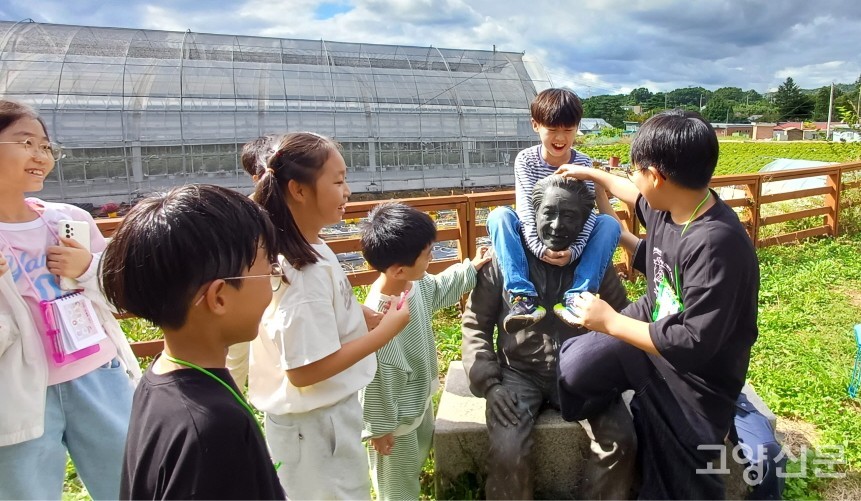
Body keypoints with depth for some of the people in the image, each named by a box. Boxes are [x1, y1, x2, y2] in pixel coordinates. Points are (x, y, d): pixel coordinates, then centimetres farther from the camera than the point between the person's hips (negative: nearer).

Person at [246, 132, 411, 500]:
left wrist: (373, 316, 5)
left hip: (325, 415, 9)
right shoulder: (304, 271, -28)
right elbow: (304, 370, -27)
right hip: (316, 425, -9)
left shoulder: (308, 250, 1)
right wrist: (386, 331, -21)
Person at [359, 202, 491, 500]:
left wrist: (471, 268, 13)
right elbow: (376, 378, -29)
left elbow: (439, 288, 12)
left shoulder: (415, 284, -14)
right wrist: (380, 427, -19)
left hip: (420, 397, 9)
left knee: (420, 451, 35)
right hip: (396, 413, -9)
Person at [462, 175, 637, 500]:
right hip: (520, 372, -2)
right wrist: (489, 382, -12)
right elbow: (475, 324, 0)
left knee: (622, 442, -18)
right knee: (507, 453, -24)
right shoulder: (505, 260, -6)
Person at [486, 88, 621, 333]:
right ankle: (524, 296, -38)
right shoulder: (526, 159, -9)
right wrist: (538, 246, -32)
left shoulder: (584, 163, -5)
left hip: (570, 243, 1)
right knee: (499, 215, -28)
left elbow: (587, 211, -13)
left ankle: (573, 297, -31)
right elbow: (525, 206, -18)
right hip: (534, 239, -1)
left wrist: (575, 250, -29)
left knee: (609, 223, -23)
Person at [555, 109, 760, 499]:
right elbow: (638, 196, 19)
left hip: (694, 377, -7)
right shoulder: (669, 203, -9)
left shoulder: (716, 245, -35)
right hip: (652, 326, 7)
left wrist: (610, 321, -27)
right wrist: (592, 174, 28)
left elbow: (693, 343, -35)